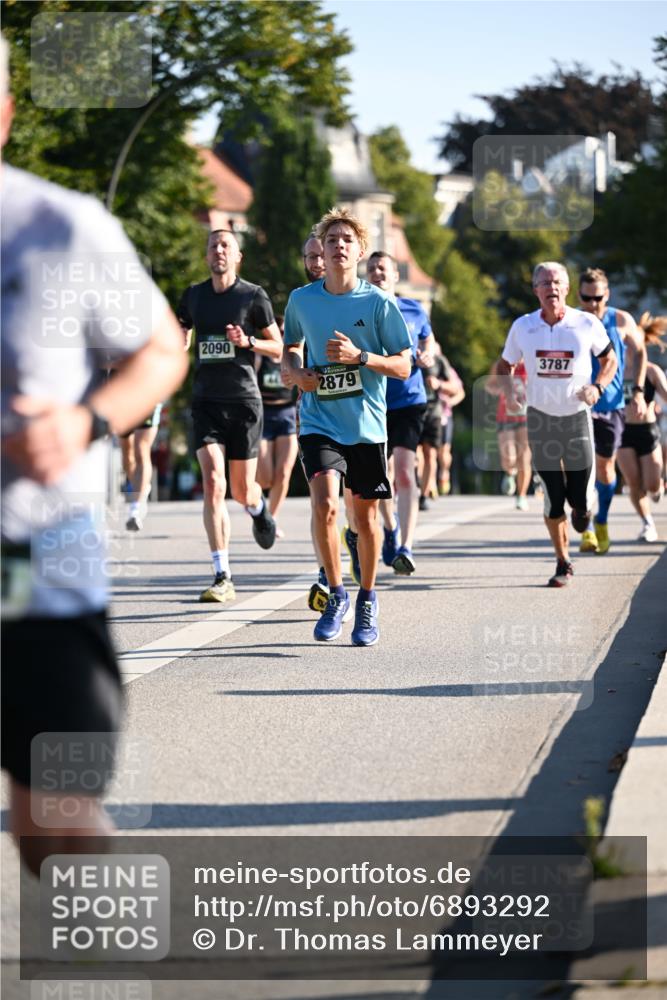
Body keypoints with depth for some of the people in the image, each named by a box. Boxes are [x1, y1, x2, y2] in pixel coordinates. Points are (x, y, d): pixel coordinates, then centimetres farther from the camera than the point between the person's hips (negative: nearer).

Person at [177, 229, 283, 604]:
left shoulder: (253, 296, -1)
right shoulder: (194, 295, 9)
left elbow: (278, 348, 3)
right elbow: (180, 340, 24)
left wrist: (248, 341, -15)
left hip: (244, 400, -2)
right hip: (206, 400, 2)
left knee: (241, 490, 3)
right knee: (213, 484, -14)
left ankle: (259, 508, 44)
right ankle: (223, 578, -13)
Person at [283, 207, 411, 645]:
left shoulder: (378, 303, -4)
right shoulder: (301, 300, 3)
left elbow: (403, 366, -3)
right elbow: (291, 347, 20)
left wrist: (359, 356, -18)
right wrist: (297, 371, -2)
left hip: (367, 425, 0)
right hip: (319, 423, 1)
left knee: (365, 515, 7)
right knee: (325, 505, -19)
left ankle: (367, 602, 26)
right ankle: (337, 595, -1)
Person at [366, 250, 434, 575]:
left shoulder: (414, 311, 4)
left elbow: (427, 339, 20)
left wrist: (425, 356, -1)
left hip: (409, 401, -1)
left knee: (404, 473, -16)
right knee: (382, 475, 12)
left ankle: (405, 548, -23)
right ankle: (390, 528, 41)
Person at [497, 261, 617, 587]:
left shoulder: (587, 324, -7)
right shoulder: (523, 327, -3)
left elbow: (609, 358, 8)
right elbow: (505, 365, 11)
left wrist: (598, 386, -10)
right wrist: (509, 393, -8)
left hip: (577, 417, -1)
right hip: (540, 418, 1)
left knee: (581, 498, -3)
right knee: (552, 497, -1)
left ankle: (581, 507, 36)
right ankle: (563, 563, 15)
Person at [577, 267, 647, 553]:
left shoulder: (621, 321, -4)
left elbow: (640, 351, 10)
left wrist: (638, 392, 2)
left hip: (611, 407, 1)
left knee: (605, 468, 9)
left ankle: (602, 523, 31)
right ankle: (587, 530, -5)